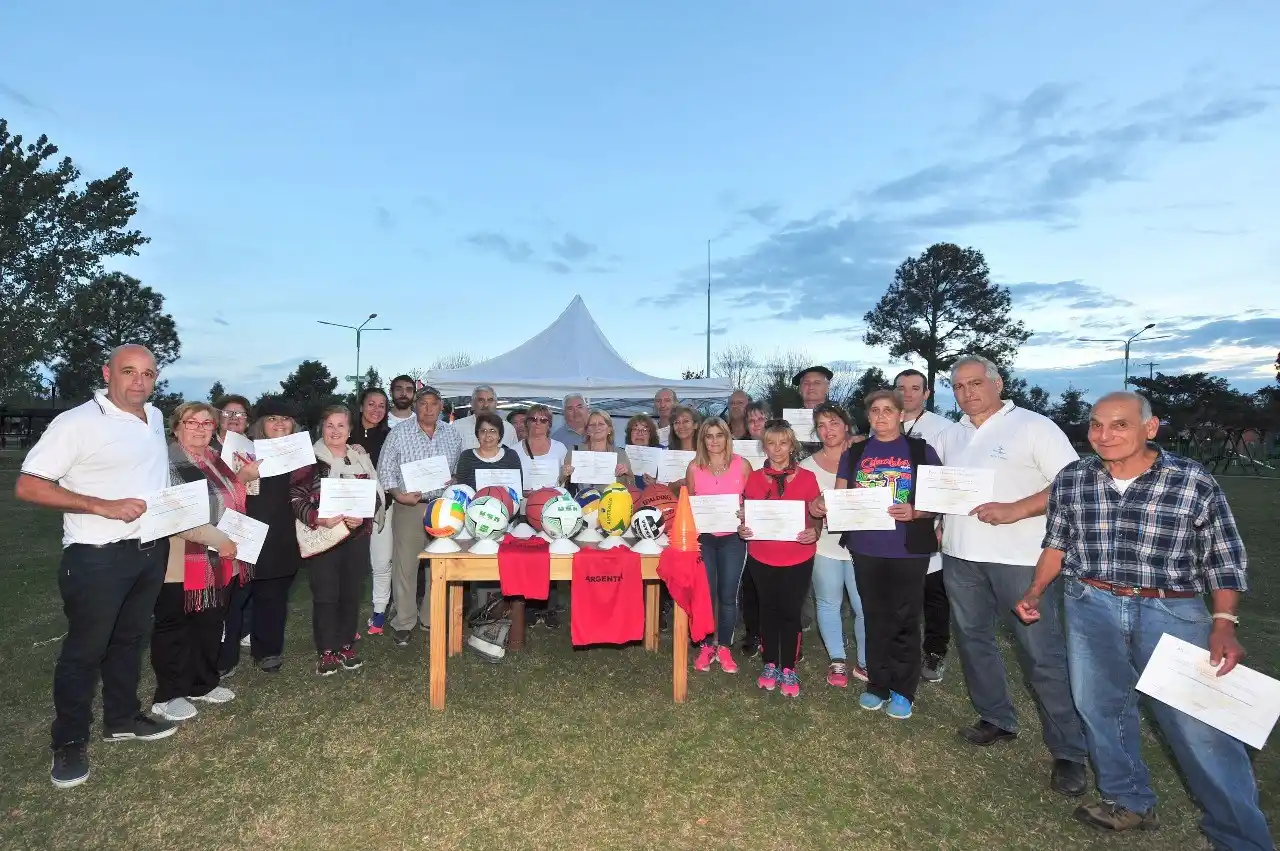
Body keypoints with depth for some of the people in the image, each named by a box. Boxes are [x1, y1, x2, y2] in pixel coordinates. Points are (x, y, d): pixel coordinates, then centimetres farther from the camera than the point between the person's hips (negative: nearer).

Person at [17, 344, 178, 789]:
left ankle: (122, 718, 34)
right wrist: (105, 506, -24)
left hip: (151, 550, 7)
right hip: (98, 556, -6)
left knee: (130, 639, 18)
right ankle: (69, 743, 22)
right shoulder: (78, 422, -15)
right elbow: (28, 486, -16)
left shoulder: (155, 418, 7)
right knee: (85, 649, 6)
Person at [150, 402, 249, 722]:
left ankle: (204, 684, 33)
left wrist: (243, 477, 7)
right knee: (173, 628, 7)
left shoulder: (216, 460, 11)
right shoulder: (167, 462, -15)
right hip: (181, 564, -8)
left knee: (211, 625, 18)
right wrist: (218, 540, -24)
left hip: (220, 562, 8)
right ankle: (168, 696, 21)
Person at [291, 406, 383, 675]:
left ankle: (346, 646, 23)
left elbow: (375, 495, 7)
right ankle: (326, 651, 13)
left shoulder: (362, 458, 9)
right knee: (325, 595, 0)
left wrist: (363, 517, -12)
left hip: (357, 536, 3)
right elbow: (296, 498, -7)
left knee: (351, 593, 9)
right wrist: (319, 519, -23)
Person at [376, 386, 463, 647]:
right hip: (408, 506, -3)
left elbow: (460, 470, 15)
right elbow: (385, 469, -2)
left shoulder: (452, 435, 8)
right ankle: (404, 623, 13)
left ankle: (432, 618, 23)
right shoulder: (399, 433, -1)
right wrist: (398, 495, -15)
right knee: (405, 565, 1)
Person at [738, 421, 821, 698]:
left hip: (798, 558, -1)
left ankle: (789, 669, 20)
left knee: (790, 611, 5)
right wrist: (742, 528, -13)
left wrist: (814, 533, -17)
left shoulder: (807, 478, -3)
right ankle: (770, 665, 28)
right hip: (762, 558, 1)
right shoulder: (754, 478, 0)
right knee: (768, 610, 12)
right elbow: (746, 515, 8)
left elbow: (816, 517, 3)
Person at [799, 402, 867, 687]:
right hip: (825, 545, 1)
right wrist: (814, 510, -16)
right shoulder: (808, 465, 2)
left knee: (865, 607, 2)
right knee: (829, 605, 10)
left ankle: (865, 663, 21)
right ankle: (838, 661, 26)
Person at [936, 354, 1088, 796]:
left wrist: (1013, 510, -21)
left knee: (1043, 654, -1)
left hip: (1020, 559, -6)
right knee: (973, 639, 16)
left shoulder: (1034, 426, -7)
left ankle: (1068, 752, 13)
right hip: (961, 556, 6)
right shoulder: (951, 435, 11)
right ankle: (996, 719, 34)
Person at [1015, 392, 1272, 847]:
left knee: (1200, 727, 1)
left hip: (1171, 613, -2)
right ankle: (1129, 802, 33)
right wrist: (1035, 592, 2)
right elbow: (1056, 542, 10)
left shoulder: (1194, 482, -8)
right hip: (1090, 609, 3)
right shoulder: (1070, 479, -2)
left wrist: (1223, 623, -10)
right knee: (1100, 708, 13)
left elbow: (1223, 559, -1)